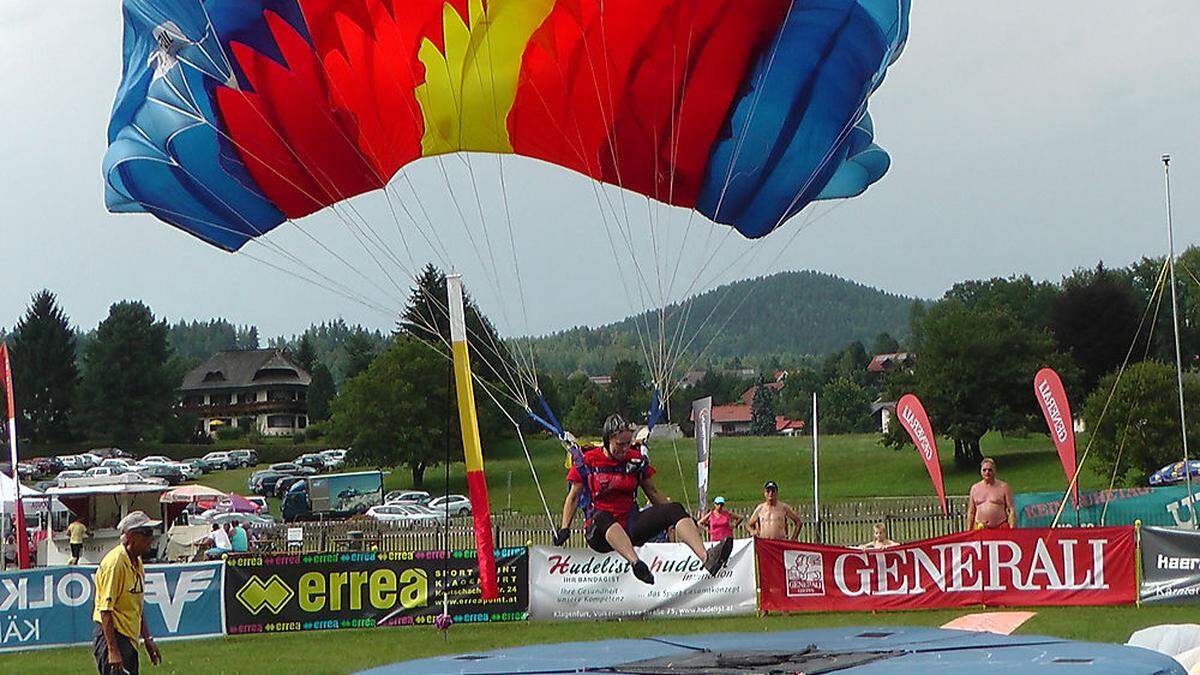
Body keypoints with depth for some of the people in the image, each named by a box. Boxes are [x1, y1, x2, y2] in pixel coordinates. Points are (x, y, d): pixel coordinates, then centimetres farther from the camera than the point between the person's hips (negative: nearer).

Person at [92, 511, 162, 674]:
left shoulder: (137, 562, 13)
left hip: (130, 639, 10)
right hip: (111, 636, -10)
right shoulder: (114, 563, -17)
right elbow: (105, 610, -21)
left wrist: (147, 639, 22)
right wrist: (113, 651, -24)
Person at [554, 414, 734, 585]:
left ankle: (707, 558, -42)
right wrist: (564, 528, -5)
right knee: (603, 517, -40)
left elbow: (653, 492, 18)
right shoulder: (587, 462, -1)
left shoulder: (636, 460, 9)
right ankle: (635, 562, -64)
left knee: (675, 509, -18)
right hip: (600, 535, -4)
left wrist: (677, 518, 13)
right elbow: (573, 497, 6)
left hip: (630, 527, 4)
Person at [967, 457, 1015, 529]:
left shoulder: (1003, 487, 5)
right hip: (980, 528, 2)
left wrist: (1012, 528, -8)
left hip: (1000, 527, -2)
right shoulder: (975, 488, 14)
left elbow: (1011, 509, 2)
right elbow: (971, 512, 16)